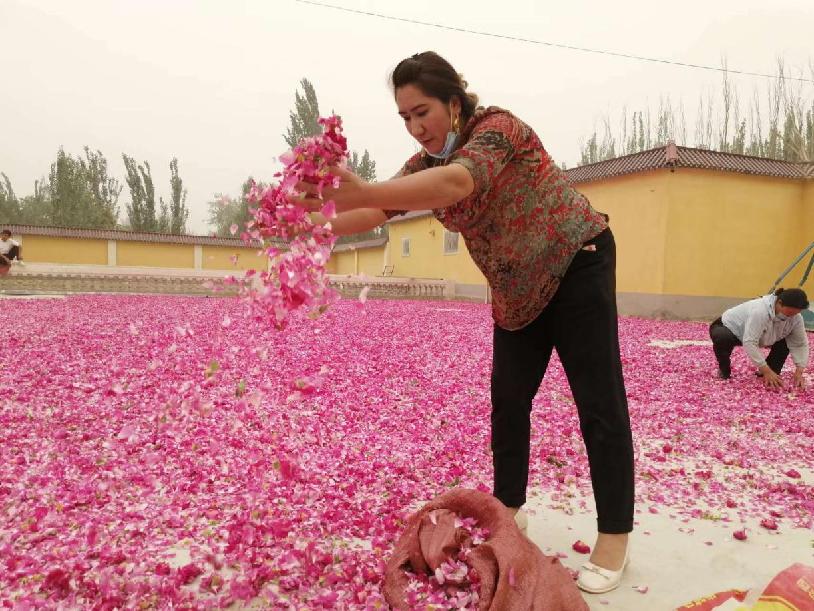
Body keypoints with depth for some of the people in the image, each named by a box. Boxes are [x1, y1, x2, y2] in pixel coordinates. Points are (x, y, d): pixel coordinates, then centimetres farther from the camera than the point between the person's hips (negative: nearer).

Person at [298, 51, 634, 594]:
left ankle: (615, 536, 3)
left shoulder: (497, 127, -23)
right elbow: (383, 207, -12)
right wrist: (320, 225, -30)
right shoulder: (427, 161, 0)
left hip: (577, 264, -7)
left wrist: (362, 191, -57)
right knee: (508, 397, 8)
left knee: (599, 402, -6)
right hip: (519, 286, 7)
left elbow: (458, 182, -44)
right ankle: (507, 507, 22)